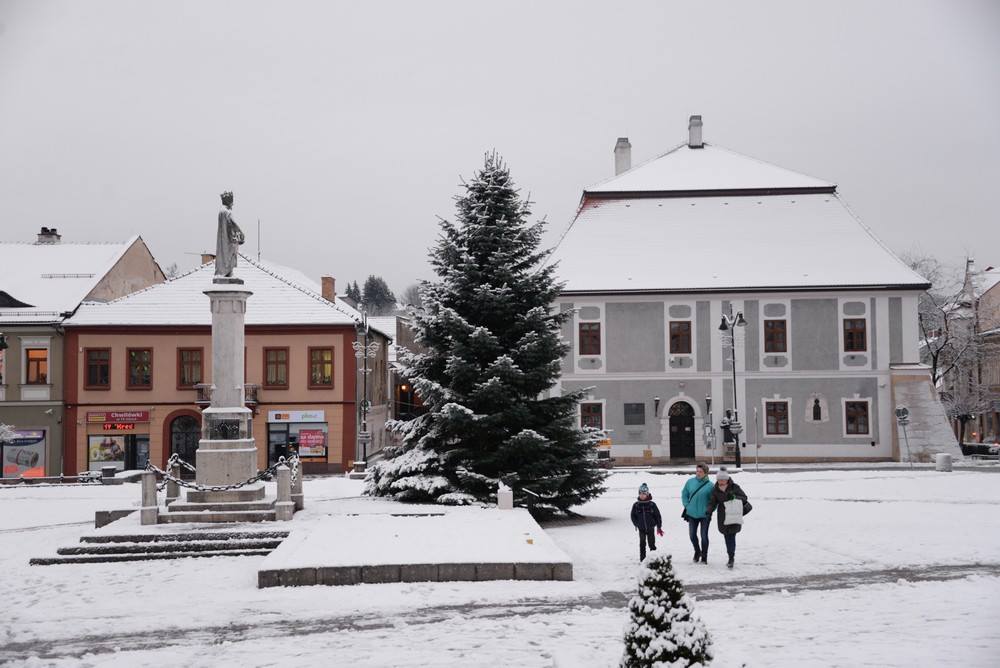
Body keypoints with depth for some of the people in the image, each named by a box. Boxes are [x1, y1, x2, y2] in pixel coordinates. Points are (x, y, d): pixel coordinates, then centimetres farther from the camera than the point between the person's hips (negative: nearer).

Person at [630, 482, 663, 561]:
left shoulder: (652, 505, -6)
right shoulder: (636, 505, -2)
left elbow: (657, 516, 0)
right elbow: (633, 516, 6)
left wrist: (659, 527, 1)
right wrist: (636, 524, -6)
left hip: (650, 528, -1)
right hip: (641, 529, 1)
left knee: (652, 543, 5)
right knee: (642, 544, 3)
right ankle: (642, 559, 10)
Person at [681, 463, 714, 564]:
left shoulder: (710, 485, -10)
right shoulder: (690, 482, -1)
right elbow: (684, 494, 10)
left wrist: (709, 510, -11)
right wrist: (687, 505, 1)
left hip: (704, 515, -3)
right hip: (692, 514, 3)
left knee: (704, 536, 3)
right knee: (692, 535, 11)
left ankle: (704, 557, 17)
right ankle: (697, 551, 35)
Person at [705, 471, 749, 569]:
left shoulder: (734, 487, -6)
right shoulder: (715, 490, 2)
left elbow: (744, 498, -6)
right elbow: (712, 502, 0)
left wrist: (734, 496, -25)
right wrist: (709, 511, -18)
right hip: (723, 517, 3)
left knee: (732, 536, -12)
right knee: (727, 536, 8)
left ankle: (731, 558, -14)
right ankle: (731, 557, 21)